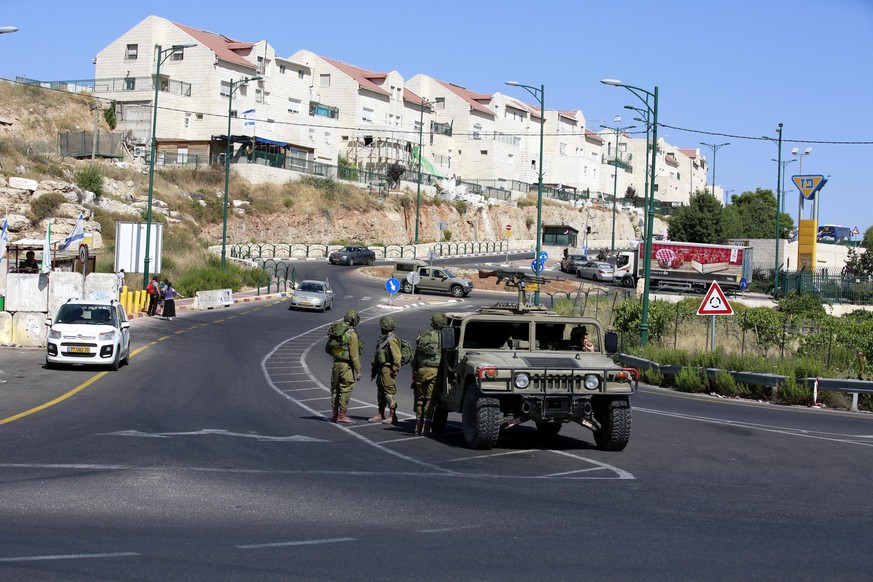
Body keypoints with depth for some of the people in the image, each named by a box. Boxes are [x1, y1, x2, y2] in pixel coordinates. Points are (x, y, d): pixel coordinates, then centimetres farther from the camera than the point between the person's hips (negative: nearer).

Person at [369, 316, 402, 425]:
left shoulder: (392, 340, -15)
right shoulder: (383, 339, 17)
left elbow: (396, 356, -22)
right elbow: (378, 356, 22)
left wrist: (395, 370, -24)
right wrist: (374, 370, 23)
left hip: (388, 370, -10)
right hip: (381, 369, 10)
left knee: (389, 392, -7)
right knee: (380, 391, 14)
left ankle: (392, 416, -5)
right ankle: (380, 415, 21)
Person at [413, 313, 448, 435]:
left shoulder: (422, 336, 10)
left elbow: (415, 358, 12)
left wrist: (414, 373, 17)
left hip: (421, 370, 3)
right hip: (435, 371, -3)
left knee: (420, 399, 13)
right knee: (430, 400, 0)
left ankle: (418, 427, 14)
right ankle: (426, 428, -3)